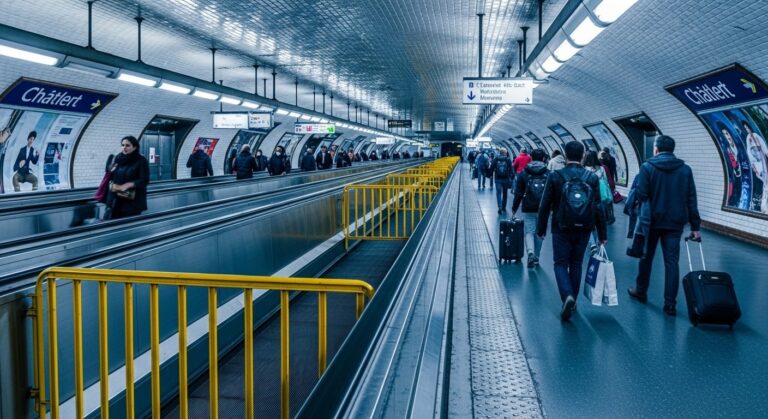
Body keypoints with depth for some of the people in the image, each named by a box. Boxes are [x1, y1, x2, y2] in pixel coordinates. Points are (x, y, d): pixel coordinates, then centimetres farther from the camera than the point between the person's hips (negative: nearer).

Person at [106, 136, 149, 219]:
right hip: (116, 199, 5)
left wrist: (128, 185, -20)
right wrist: (112, 183, -3)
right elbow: (112, 176, 19)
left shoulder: (141, 161, -6)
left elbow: (145, 181, -10)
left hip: (132, 201, -5)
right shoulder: (118, 158, 10)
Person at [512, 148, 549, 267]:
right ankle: (536, 257, 20)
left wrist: (514, 207, 9)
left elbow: (518, 193, 2)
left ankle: (531, 252, -21)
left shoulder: (523, 173, 0)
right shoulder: (548, 174, 0)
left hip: (528, 209, -1)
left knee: (529, 232, 3)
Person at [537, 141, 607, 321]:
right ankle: (572, 301, 25)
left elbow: (545, 206, -5)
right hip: (583, 231, 3)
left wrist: (541, 229, 5)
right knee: (576, 264, 17)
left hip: (562, 230, -2)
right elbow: (598, 208, -1)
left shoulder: (555, 176, -8)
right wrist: (602, 234, 6)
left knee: (560, 264, 7)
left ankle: (567, 296, -16)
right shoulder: (592, 178, -2)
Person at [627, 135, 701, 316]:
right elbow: (691, 200, 2)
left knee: (646, 256, 16)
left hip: (652, 220, -1)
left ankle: (640, 291, 31)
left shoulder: (647, 167, -5)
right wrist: (695, 226, 3)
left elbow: (641, 196, -12)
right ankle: (670, 304, 0)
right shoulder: (685, 169, 3)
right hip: (675, 222, 1)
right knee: (672, 262, 3)